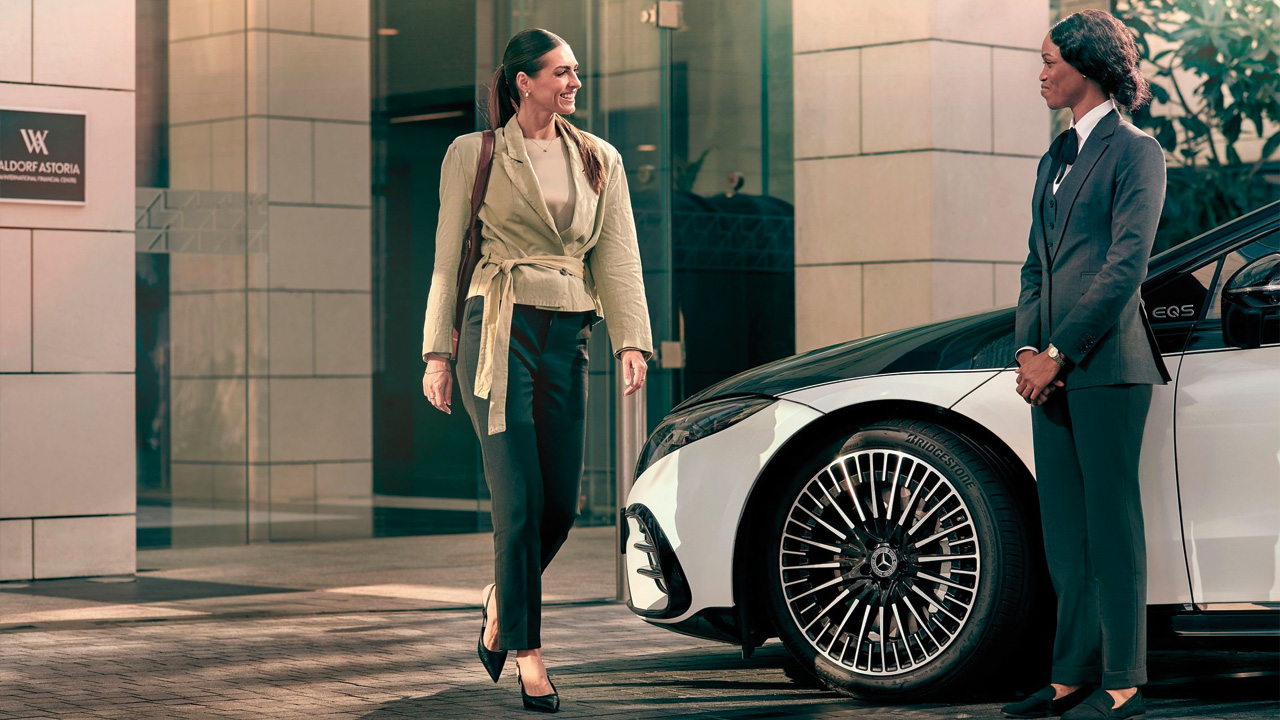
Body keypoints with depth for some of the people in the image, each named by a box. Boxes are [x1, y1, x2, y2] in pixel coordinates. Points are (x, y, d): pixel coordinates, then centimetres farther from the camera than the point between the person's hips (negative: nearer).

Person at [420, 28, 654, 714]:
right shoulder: (473, 155, 5)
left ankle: (501, 600, 29)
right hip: (499, 330, -4)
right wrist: (438, 352, 1)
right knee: (520, 499, -11)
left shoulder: (600, 161, 13)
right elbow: (448, 257, 6)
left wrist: (631, 340, -6)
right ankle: (527, 653, 0)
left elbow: (618, 257, 7)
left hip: (567, 340, 4)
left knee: (560, 505, 0)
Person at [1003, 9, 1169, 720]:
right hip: (1051, 368, 8)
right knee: (1064, 529, 9)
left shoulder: (1135, 152, -5)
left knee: (1110, 523, -4)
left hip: (1106, 363, -8)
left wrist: (1059, 352, -14)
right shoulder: (1056, 160, 18)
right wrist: (1028, 346, 1)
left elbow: (1126, 267, -13)